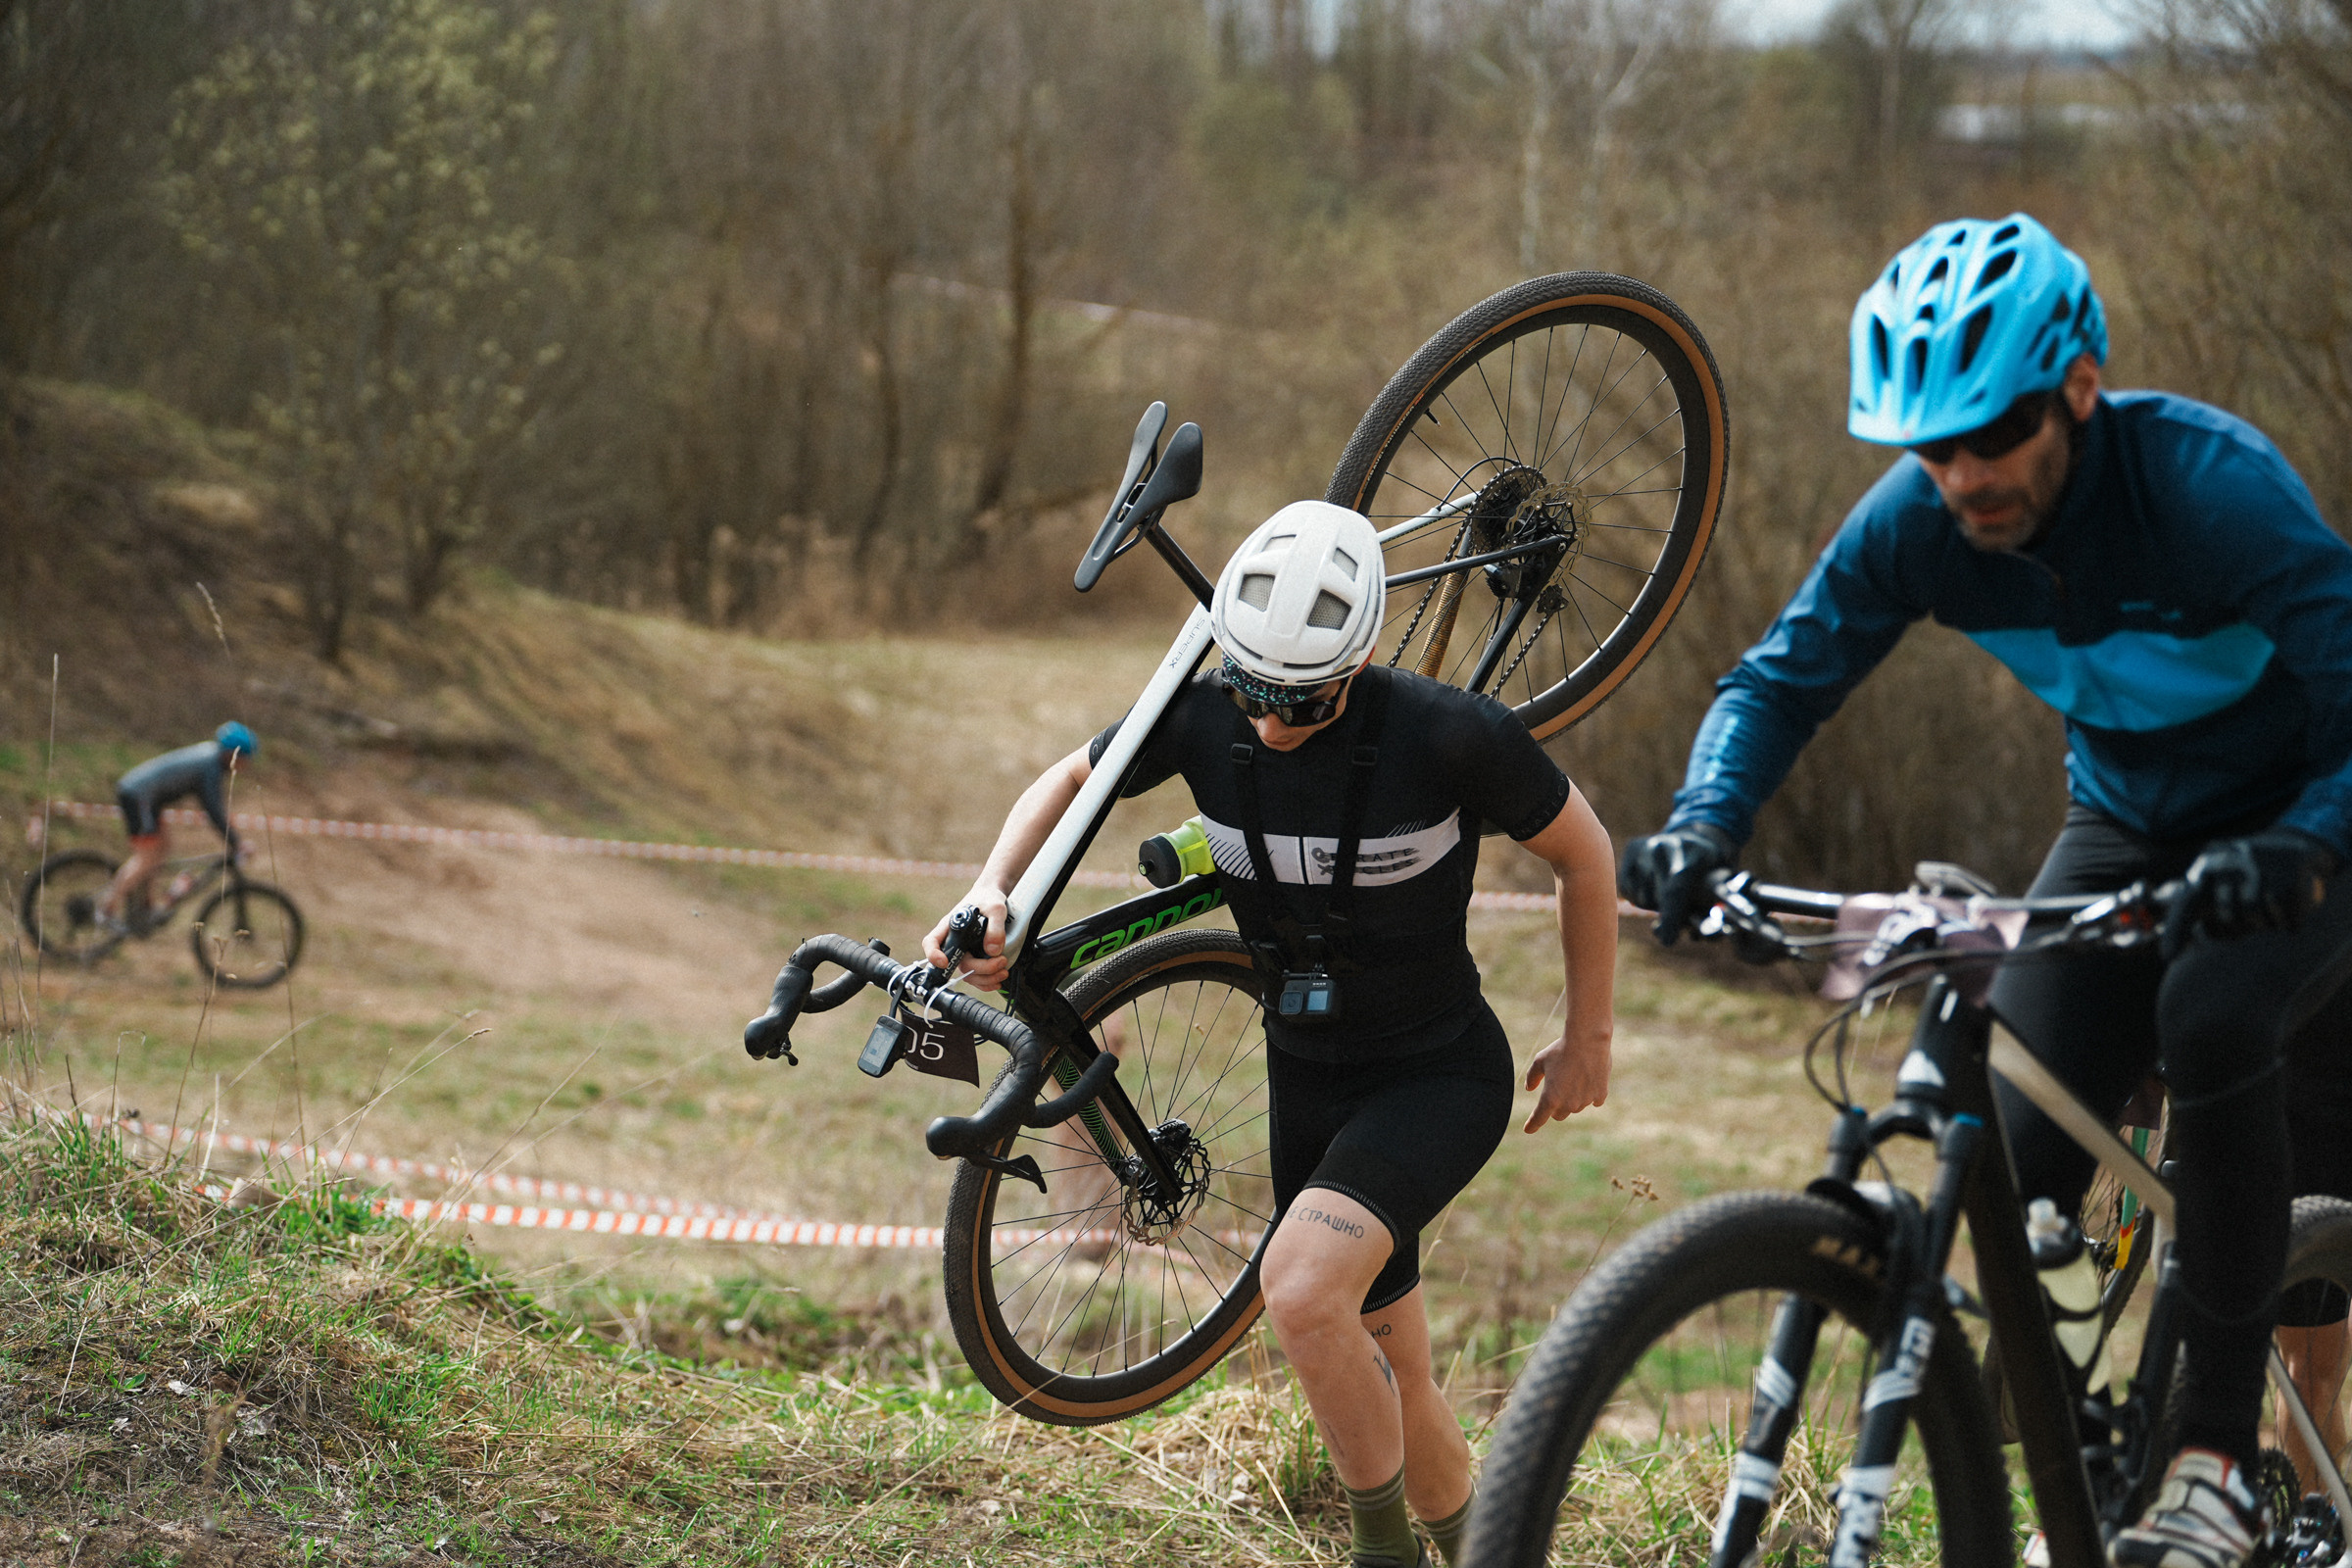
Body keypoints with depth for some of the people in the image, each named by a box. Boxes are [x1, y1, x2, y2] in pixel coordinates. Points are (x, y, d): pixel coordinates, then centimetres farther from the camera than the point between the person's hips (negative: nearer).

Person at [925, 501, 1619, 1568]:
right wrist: (989, 895, -13)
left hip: (1439, 1077, -5)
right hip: (1308, 1080, 5)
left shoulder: (1449, 735, -25)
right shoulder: (1203, 715, -13)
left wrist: (1588, 1041, 2)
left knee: (1299, 1287, -29)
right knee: (1389, 1391, 13)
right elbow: (1069, 781, 6)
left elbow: (1582, 853, -8)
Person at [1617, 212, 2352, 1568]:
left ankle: (2220, 1459, -24)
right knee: (2017, 1161, -11)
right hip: (2126, 827, 5)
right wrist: (1703, 831, -27)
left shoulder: (2215, 486, -32)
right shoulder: (1916, 521, -18)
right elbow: (1783, 677, -8)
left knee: (2213, 1015, -35)